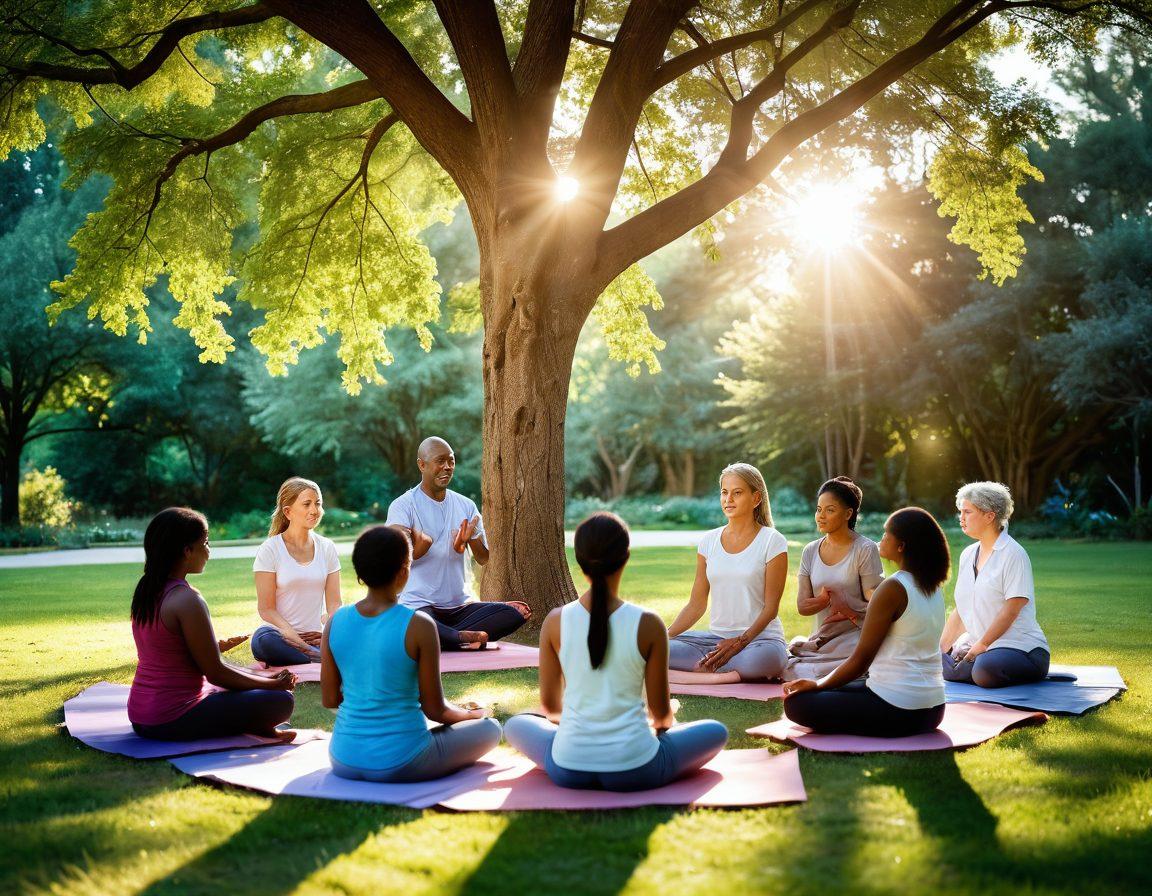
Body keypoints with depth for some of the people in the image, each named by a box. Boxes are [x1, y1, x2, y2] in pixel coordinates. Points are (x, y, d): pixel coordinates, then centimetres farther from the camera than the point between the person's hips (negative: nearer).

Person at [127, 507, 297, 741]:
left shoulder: (145, 591, 7)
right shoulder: (187, 600, -20)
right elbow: (215, 673, -16)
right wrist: (274, 683, -4)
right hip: (173, 720, -10)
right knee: (281, 701, -9)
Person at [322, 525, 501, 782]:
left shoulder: (335, 621, -6)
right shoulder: (419, 626, -18)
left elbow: (329, 699, 3)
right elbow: (435, 710, -11)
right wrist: (469, 714, 11)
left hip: (345, 761, 5)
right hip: (401, 765, -5)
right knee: (490, 727, 16)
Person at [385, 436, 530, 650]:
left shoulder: (466, 506, 13)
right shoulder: (402, 506, -3)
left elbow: (483, 559, 9)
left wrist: (472, 537, -13)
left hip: (458, 606, 5)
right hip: (417, 605, -5)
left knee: (518, 611, -17)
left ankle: (446, 637, -20)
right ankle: (467, 638, -17)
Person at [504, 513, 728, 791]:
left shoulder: (555, 622, -6)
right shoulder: (649, 624, -11)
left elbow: (550, 705, 6)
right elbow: (661, 711, 0)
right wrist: (663, 723, 24)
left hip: (568, 769, 2)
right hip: (635, 770, -2)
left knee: (516, 725, 33)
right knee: (717, 731, 22)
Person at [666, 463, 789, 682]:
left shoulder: (772, 542, -3)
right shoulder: (709, 541, 9)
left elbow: (771, 607, -6)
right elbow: (696, 604, 10)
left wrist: (740, 642, -19)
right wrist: (664, 636, -5)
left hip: (759, 637, -4)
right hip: (716, 637, 4)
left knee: (764, 658, -41)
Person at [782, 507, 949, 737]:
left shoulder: (892, 588, -16)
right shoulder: (933, 588, 9)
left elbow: (861, 658, -14)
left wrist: (818, 685, -1)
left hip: (898, 710, -9)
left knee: (796, 703, -3)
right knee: (839, 692, 28)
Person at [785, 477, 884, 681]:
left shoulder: (865, 549, -4)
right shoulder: (810, 551, 10)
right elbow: (802, 606, 3)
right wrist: (827, 599, -15)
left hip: (855, 639, -5)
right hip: (820, 640, 5)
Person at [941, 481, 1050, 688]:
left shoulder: (1013, 554, -9)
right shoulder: (968, 555, 13)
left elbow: (1011, 609, -15)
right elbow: (961, 610, 14)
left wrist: (982, 645, -14)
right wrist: (940, 648, 5)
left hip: (1020, 646, -7)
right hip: (977, 645, 7)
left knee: (985, 671, -36)